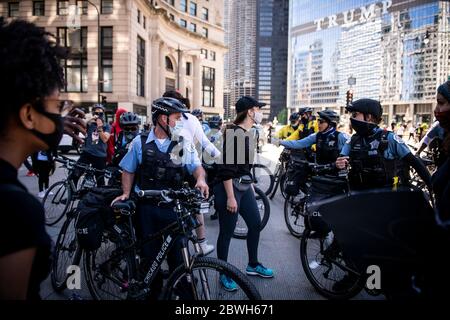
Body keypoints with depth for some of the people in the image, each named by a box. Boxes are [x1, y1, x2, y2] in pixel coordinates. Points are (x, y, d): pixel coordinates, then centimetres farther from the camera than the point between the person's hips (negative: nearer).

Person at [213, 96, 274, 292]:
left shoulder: (246, 134, 10)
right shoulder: (233, 133, -17)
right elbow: (227, 167, -21)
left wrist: (250, 185, 23)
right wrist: (230, 197, -22)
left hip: (244, 187, 9)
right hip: (229, 188, -9)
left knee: (255, 224, 16)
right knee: (227, 232, 2)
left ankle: (253, 265, 33)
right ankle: (224, 274, 18)